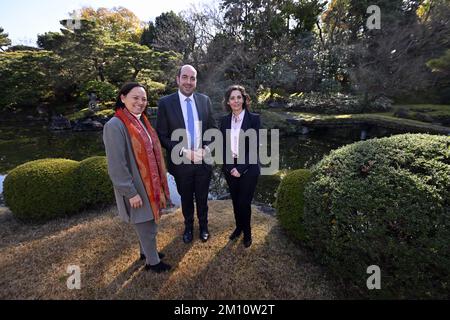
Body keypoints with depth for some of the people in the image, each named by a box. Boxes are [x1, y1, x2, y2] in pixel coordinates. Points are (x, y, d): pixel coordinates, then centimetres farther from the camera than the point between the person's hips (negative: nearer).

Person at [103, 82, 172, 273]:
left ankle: (146, 251, 44)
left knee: (149, 222, 22)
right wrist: (131, 193, -19)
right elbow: (116, 166, -21)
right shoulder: (115, 126, -20)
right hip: (135, 187, -8)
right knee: (147, 226, 8)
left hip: (148, 183, 8)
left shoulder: (141, 121, 6)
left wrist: (158, 182, 13)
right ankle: (152, 261, 29)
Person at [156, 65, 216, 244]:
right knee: (186, 199, 19)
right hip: (181, 162, -1)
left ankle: (203, 226, 45)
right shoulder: (165, 103, -9)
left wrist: (206, 149, -12)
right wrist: (184, 152, -19)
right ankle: (188, 226, 46)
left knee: (202, 198, 19)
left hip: (203, 160, 2)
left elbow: (213, 128, 4)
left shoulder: (204, 100, -2)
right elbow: (162, 136, -9)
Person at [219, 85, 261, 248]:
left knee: (244, 202, 3)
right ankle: (239, 227, 39)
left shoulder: (254, 119, -8)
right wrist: (230, 167, -8)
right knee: (235, 201, 15)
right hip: (230, 168, 3)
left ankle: (247, 233, 28)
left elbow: (255, 147, -11)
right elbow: (223, 146, 4)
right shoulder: (224, 120, 3)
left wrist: (241, 168, -14)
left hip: (248, 168, -3)